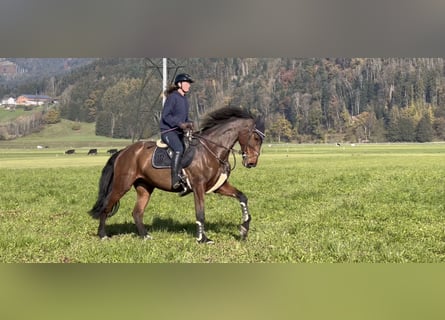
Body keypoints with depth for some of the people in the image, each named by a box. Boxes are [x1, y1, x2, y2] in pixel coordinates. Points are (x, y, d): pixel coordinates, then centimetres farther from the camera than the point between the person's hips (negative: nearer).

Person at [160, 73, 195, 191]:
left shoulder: (185, 99, 17)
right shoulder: (172, 97, -8)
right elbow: (165, 116, -13)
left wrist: (189, 123, 0)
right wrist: (180, 124, -21)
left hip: (180, 132, 9)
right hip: (168, 131, -9)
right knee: (179, 149, -31)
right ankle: (175, 180, -34)